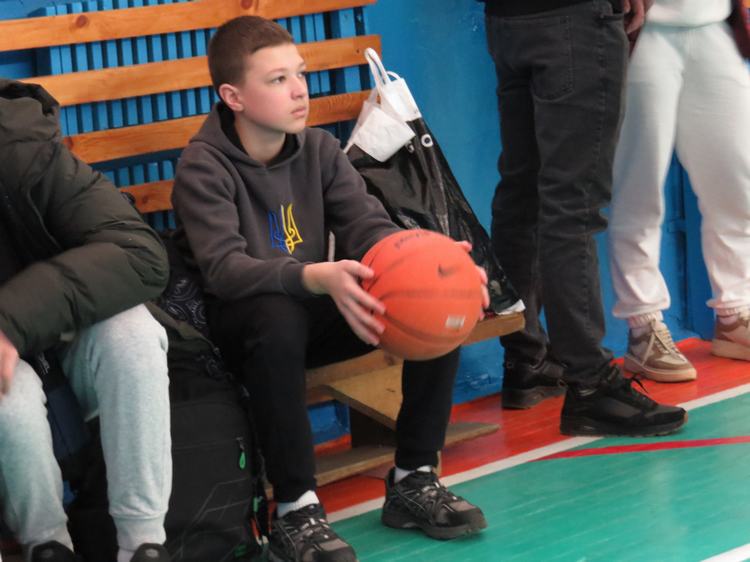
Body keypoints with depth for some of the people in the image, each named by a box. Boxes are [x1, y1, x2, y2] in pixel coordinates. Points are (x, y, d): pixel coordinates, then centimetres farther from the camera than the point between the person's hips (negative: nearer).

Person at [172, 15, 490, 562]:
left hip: (315, 312, 6)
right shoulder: (204, 167, -15)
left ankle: (413, 480, -5)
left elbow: (368, 224, -8)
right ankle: (295, 511, -31)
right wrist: (316, 277, -47)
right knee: (278, 313, -41)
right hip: (244, 328, -5)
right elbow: (224, 267, -29)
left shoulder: (319, 149, 3)